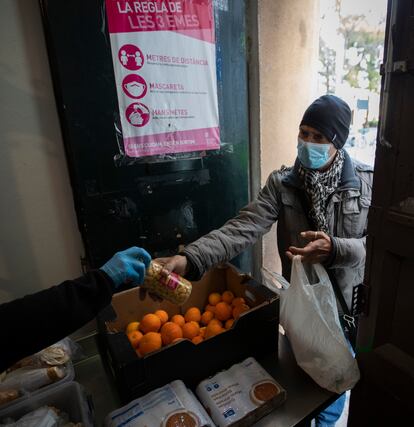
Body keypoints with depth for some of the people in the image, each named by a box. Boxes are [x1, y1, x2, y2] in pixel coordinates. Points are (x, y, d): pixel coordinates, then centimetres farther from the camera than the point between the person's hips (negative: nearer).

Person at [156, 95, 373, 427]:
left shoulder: (367, 182, -12)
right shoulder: (281, 183, -14)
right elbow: (242, 228, -26)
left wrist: (334, 249, -35)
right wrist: (189, 259, -40)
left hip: (346, 300, 0)